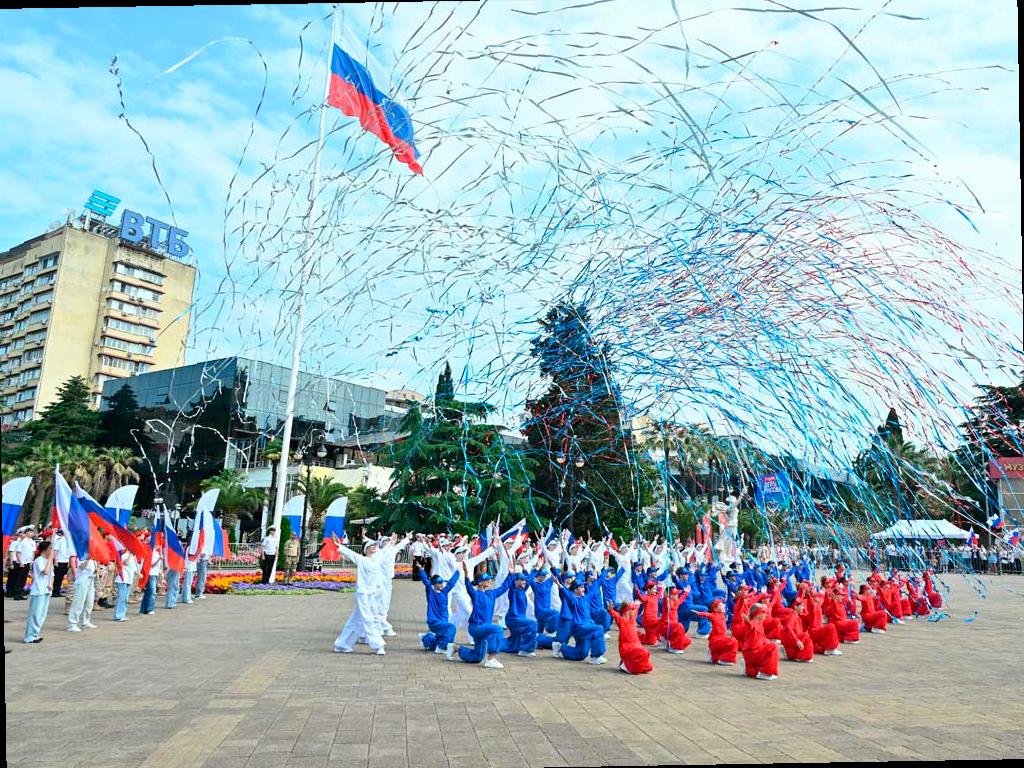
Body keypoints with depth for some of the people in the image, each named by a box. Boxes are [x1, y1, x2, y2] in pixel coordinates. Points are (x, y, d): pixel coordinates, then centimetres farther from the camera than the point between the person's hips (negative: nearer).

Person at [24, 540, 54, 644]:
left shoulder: (48, 561, 14)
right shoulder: (39, 560, -12)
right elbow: (45, 572, -25)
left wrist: (51, 585, 1)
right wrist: (50, 558, -20)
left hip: (46, 592, 8)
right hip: (38, 592, -8)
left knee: (42, 615, 11)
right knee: (35, 614, -6)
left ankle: (35, 634, 19)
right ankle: (30, 636, -1)